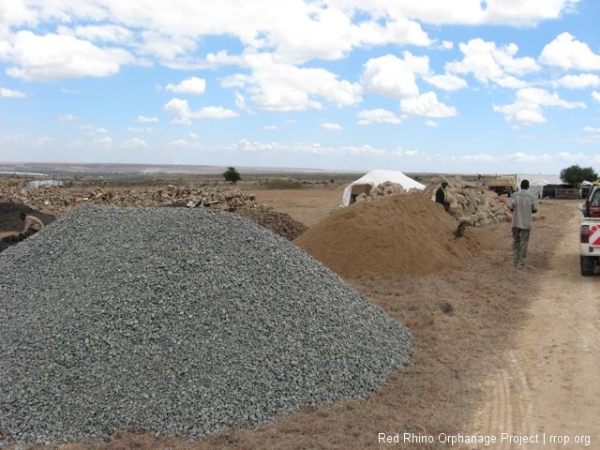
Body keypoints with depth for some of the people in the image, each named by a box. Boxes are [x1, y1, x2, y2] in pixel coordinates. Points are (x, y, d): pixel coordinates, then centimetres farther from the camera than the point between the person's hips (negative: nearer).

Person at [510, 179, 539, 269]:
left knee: (515, 241, 14)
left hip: (516, 223, 1)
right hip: (526, 223, -1)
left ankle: (516, 261, 14)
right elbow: (535, 210, 0)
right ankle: (521, 263, 6)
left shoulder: (514, 195, -5)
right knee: (524, 243, 5)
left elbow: (511, 208, -8)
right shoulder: (532, 197, -5)